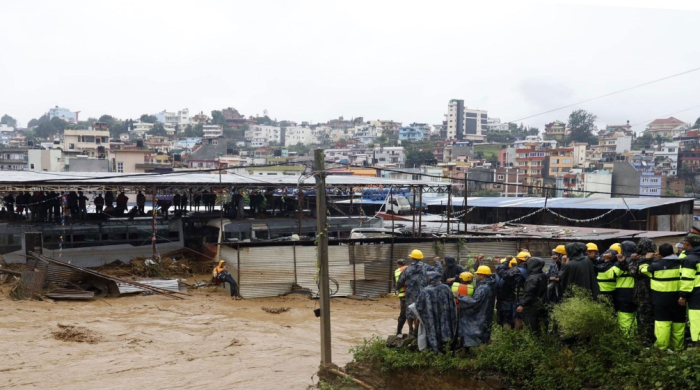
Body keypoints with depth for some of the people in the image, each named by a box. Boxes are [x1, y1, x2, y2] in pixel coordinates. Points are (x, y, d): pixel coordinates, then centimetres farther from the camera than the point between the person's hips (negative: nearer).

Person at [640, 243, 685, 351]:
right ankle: (677, 347, 18)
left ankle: (662, 348, -2)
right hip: (678, 298, 3)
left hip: (662, 300, -3)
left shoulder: (656, 266, -9)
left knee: (663, 322, -2)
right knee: (678, 322, 11)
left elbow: (643, 268, 7)